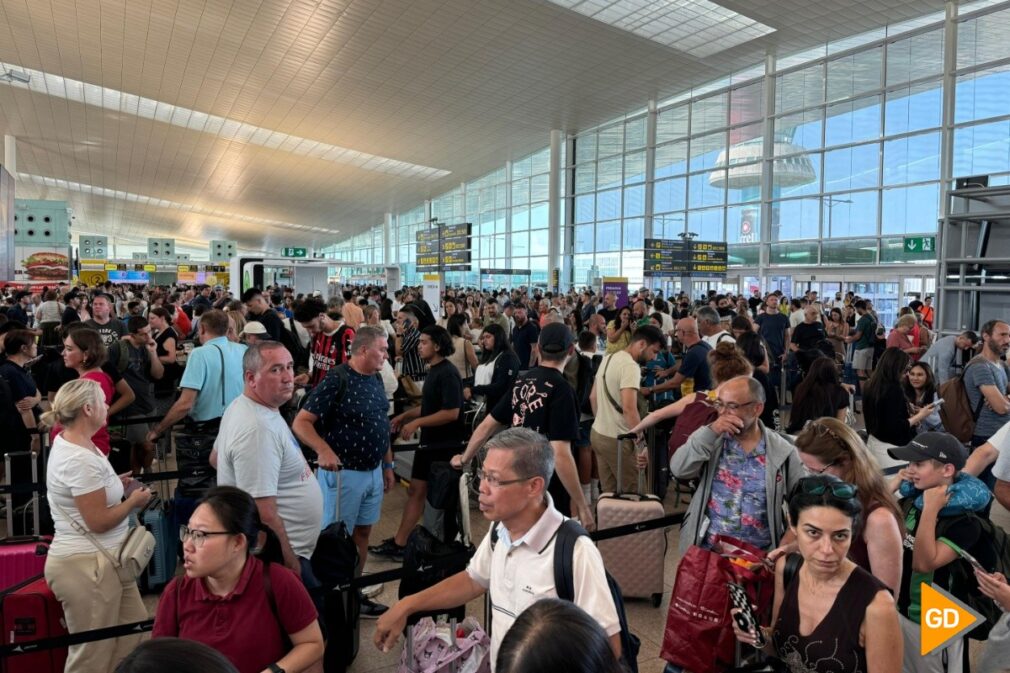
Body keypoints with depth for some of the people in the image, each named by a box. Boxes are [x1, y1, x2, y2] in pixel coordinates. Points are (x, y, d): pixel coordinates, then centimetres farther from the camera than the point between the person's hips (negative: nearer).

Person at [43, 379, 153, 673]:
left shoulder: (69, 444, 8)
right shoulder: (81, 459, -24)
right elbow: (98, 521, -21)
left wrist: (116, 487, 12)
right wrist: (133, 501, -6)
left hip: (98, 560, 10)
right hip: (88, 565, -10)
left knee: (133, 634, 17)